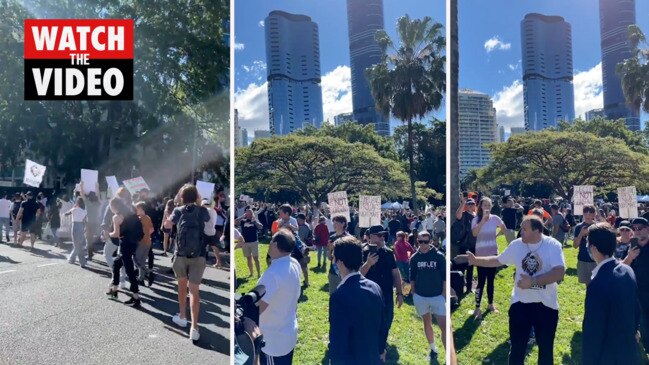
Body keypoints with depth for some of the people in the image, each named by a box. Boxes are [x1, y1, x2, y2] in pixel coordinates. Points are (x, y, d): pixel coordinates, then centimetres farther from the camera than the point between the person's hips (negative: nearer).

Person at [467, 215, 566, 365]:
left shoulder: (553, 245, -14)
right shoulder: (516, 245, -2)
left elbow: (559, 273, -24)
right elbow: (498, 260, 11)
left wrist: (533, 281, -30)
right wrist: (476, 260, 5)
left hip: (546, 305, -2)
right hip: (520, 303, 2)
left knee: (546, 349, 17)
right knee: (517, 349, 11)